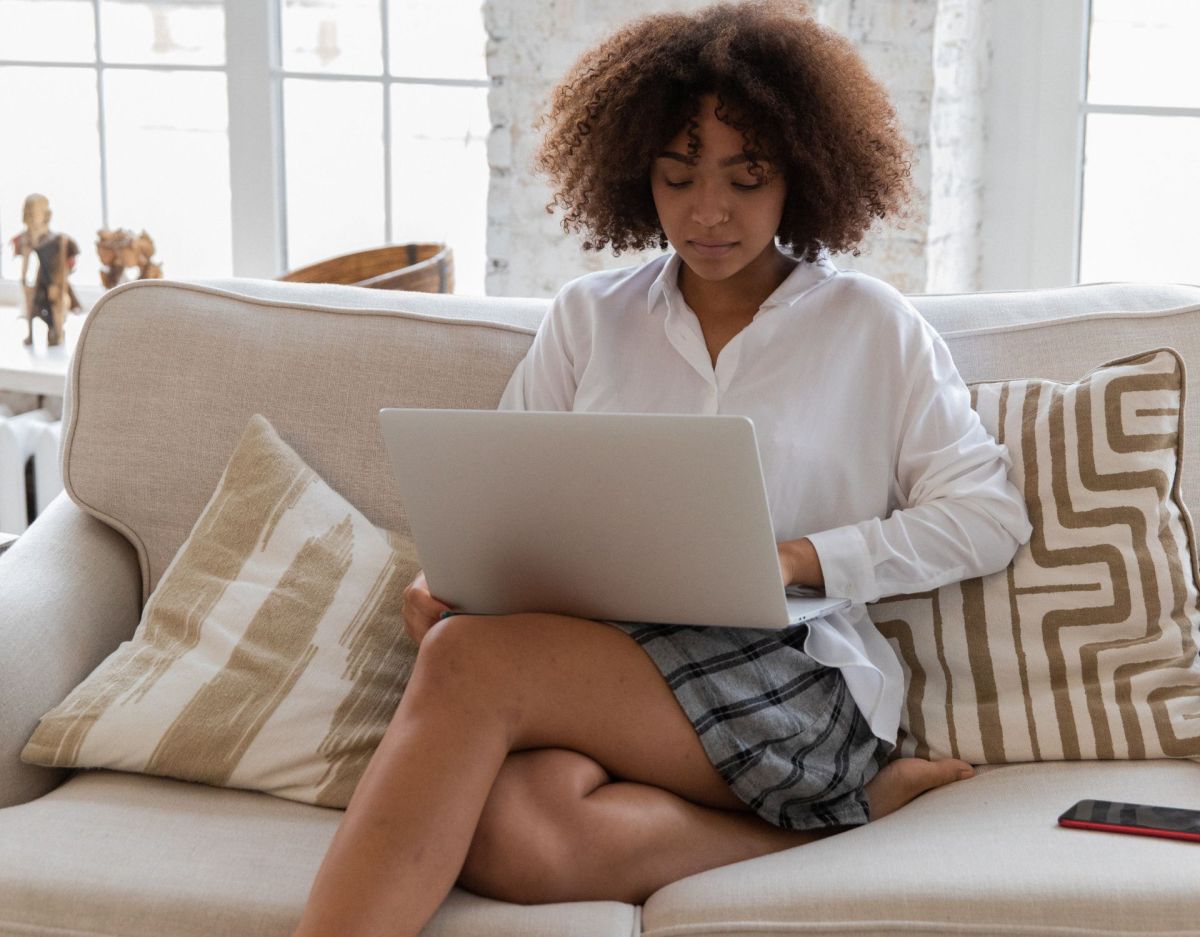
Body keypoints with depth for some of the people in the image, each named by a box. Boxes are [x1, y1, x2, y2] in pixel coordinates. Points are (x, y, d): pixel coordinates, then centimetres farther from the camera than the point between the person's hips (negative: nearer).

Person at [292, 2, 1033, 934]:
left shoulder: (872, 326, 12)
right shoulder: (588, 317, 19)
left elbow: (988, 514, 8)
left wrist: (805, 559, -7)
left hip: (796, 672, -4)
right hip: (593, 659, 4)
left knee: (469, 661, -32)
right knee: (502, 831, -36)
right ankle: (852, 806, -19)